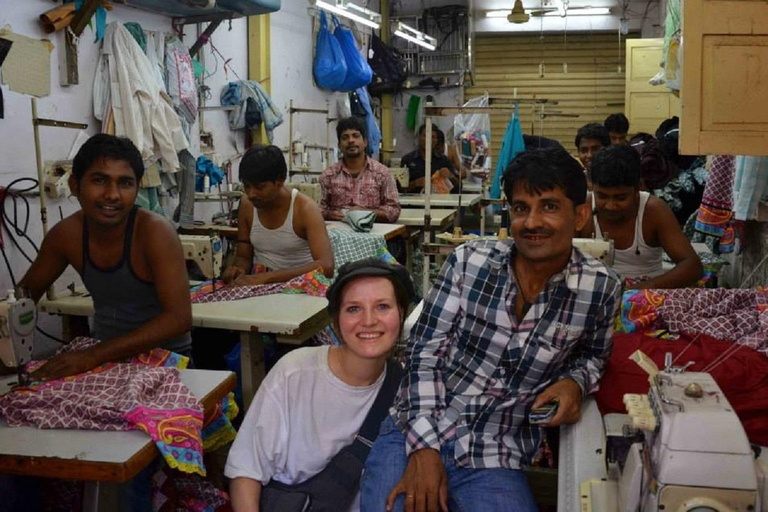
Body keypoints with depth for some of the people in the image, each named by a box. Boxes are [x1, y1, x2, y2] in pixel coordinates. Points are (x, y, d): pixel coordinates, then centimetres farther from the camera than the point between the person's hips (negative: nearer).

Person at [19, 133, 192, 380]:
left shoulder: (155, 231, -19)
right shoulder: (65, 234, -5)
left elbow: (179, 318, -25)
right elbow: (26, 292, 12)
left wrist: (94, 356, -28)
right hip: (103, 355, 3)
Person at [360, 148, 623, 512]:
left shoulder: (601, 289, -5)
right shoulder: (468, 262, -6)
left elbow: (593, 355, 14)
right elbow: (425, 351, -5)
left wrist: (575, 382, -9)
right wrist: (424, 447, -14)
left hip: (495, 458, 1)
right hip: (413, 432, 0)